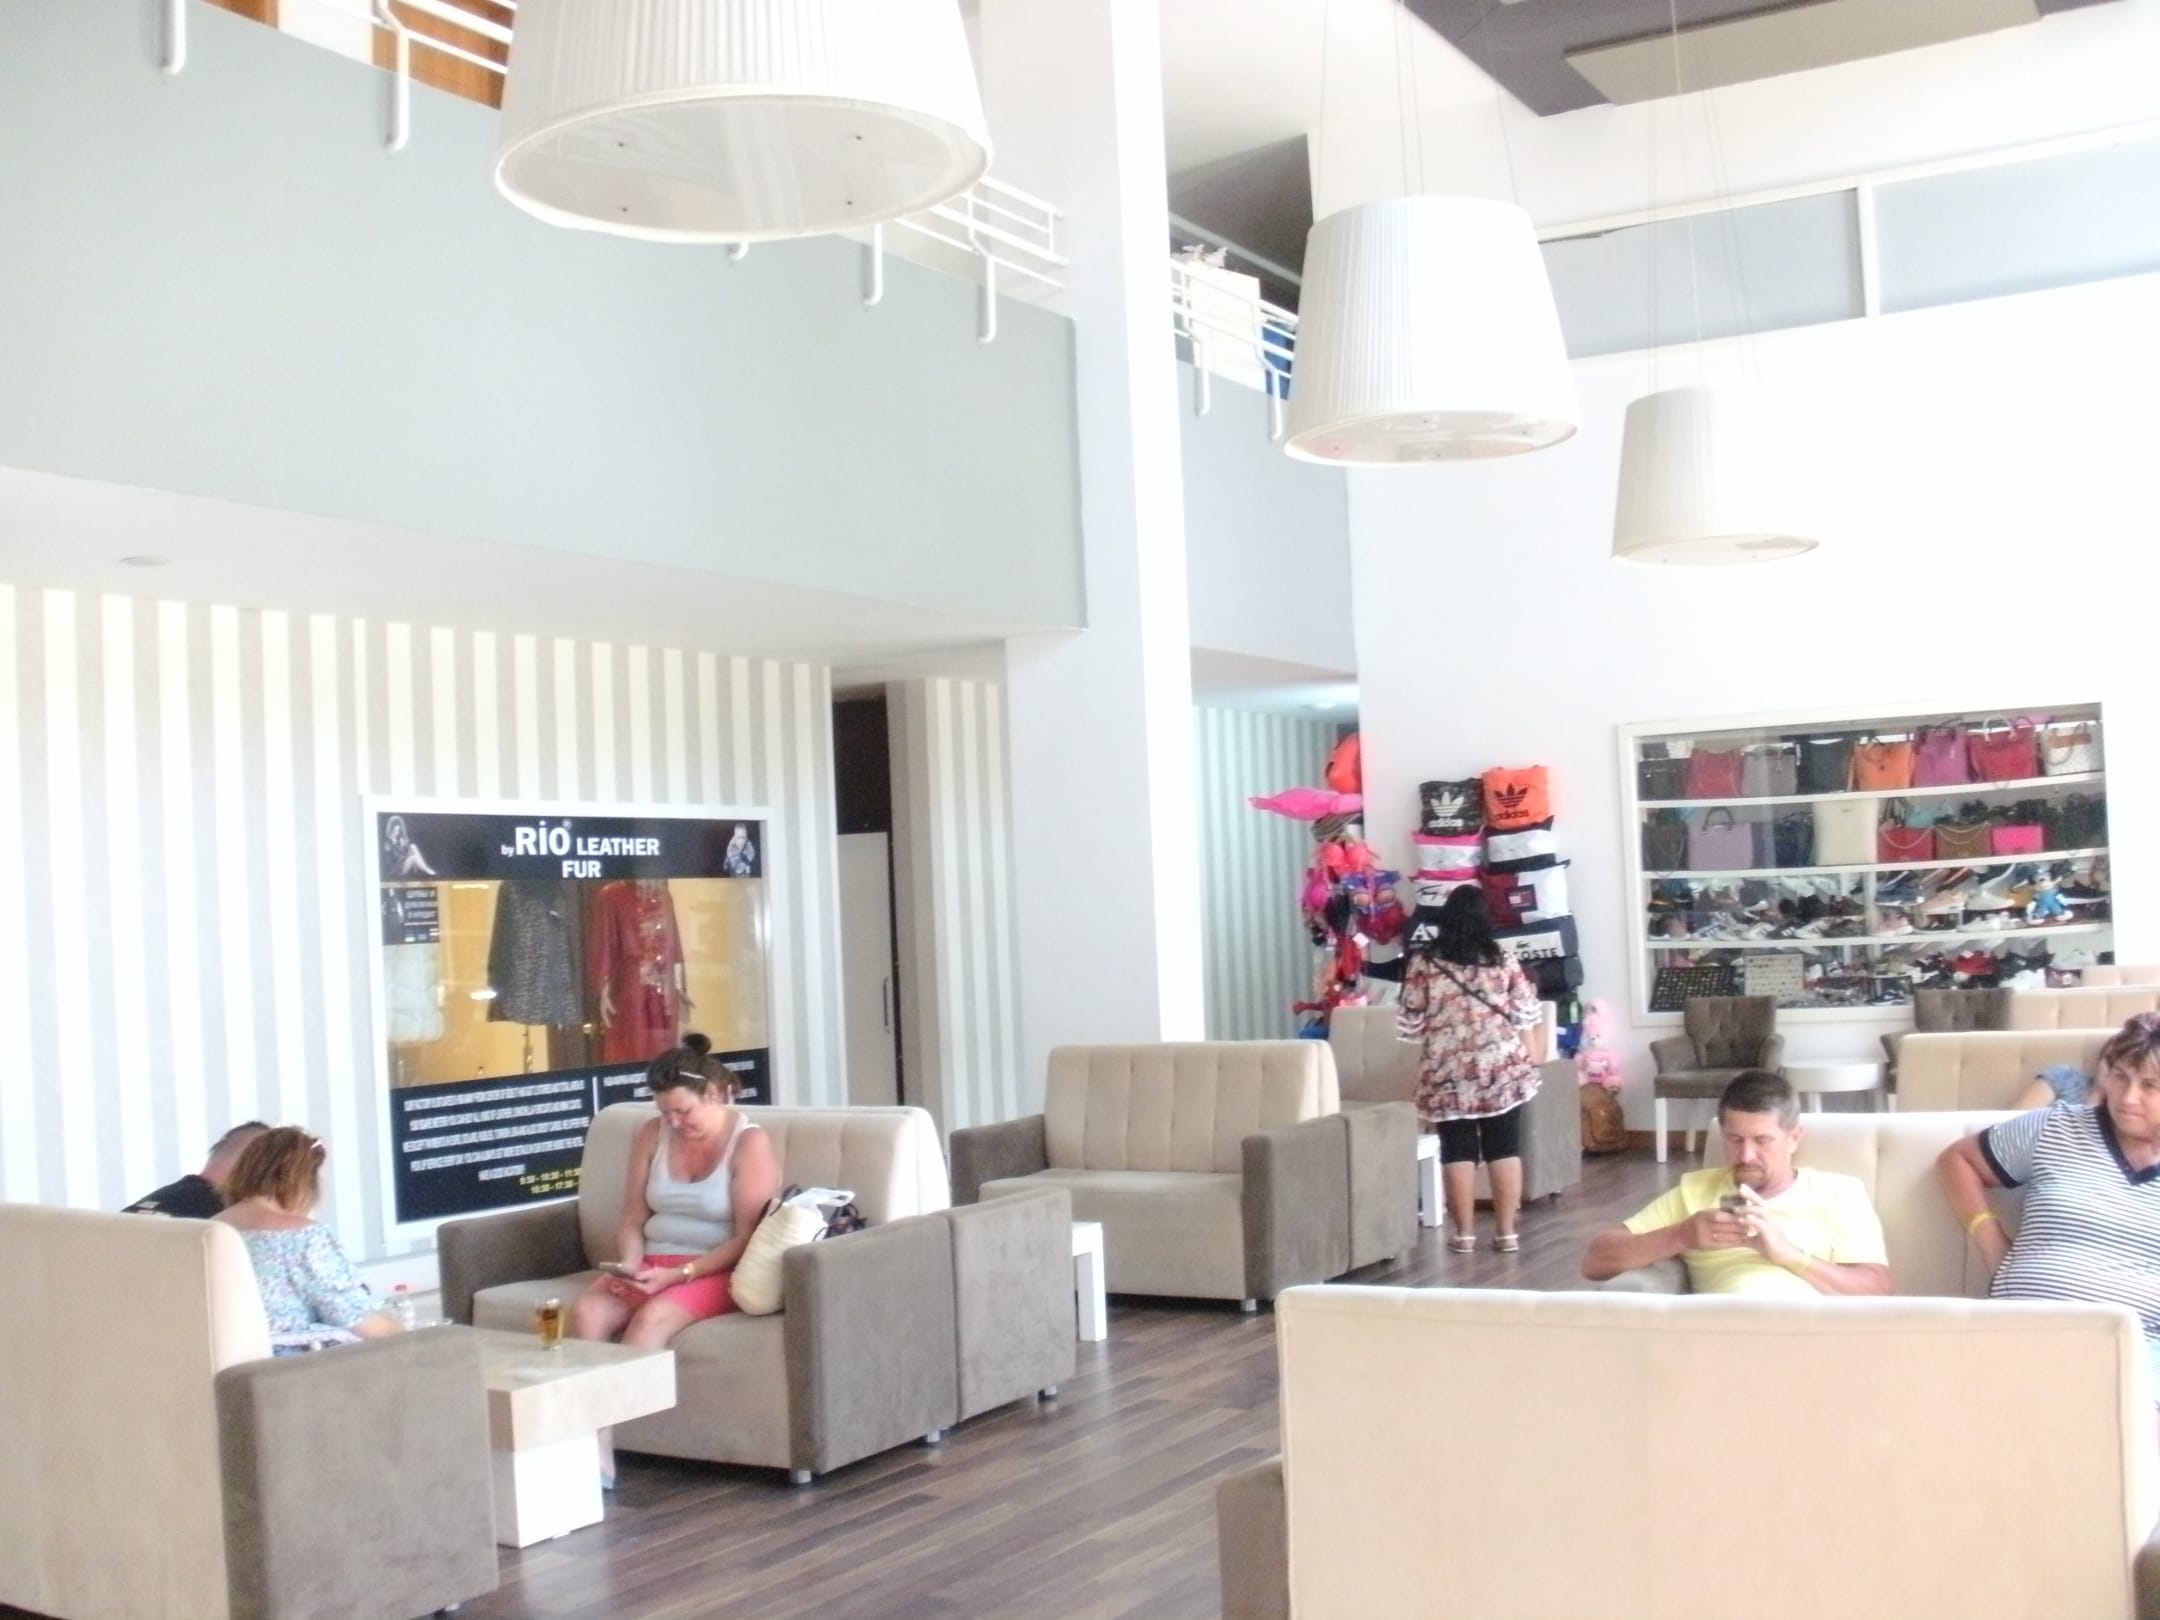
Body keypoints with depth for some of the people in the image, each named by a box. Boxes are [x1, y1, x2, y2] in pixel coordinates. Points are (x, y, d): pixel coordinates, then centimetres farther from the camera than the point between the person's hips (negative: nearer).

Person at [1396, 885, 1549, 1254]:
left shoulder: (1425, 963, -4)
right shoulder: (1504, 961, 0)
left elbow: (1410, 1022, 0)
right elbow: (1526, 1015, 3)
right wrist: (1533, 1057, 13)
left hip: (1449, 1074, -1)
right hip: (1502, 1069, 1)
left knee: (1457, 1150, 5)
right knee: (1504, 1149, 6)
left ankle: (1464, 1233, 7)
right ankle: (1506, 1231, 8)